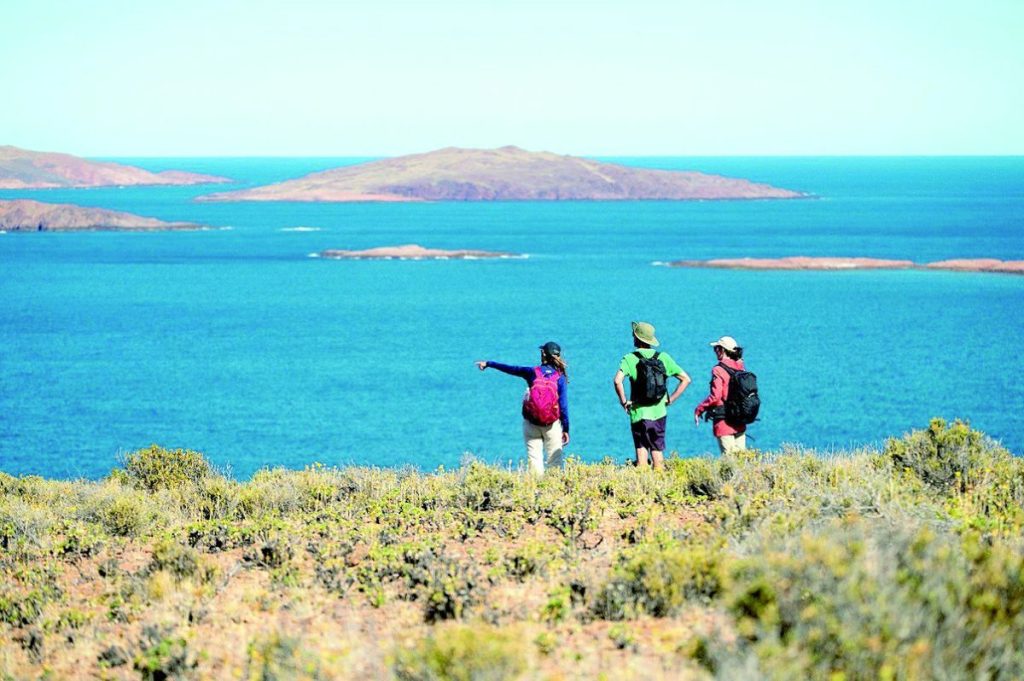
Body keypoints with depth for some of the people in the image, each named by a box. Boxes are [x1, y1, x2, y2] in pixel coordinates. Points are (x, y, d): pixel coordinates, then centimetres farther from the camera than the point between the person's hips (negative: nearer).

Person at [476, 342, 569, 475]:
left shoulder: (532, 372, -3)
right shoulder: (560, 378, -5)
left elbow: (510, 369, 9)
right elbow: (563, 405, -7)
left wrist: (488, 364, 22)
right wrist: (565, 429, -2)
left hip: (531, 423, 1)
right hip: (552, 424, -1)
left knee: (534, 457, 3)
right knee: (555, 458, 1)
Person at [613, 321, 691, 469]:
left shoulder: (629, 359, -7)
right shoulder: (663, 357, 3)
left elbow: (617, 381, -24)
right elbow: (686, 379, 3)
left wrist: (623, 401, -11)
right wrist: (671, 399, 7)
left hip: (639, 413, -3)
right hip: (659, 412, 3)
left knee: (641, 450, 2)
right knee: (657, 451, 11)